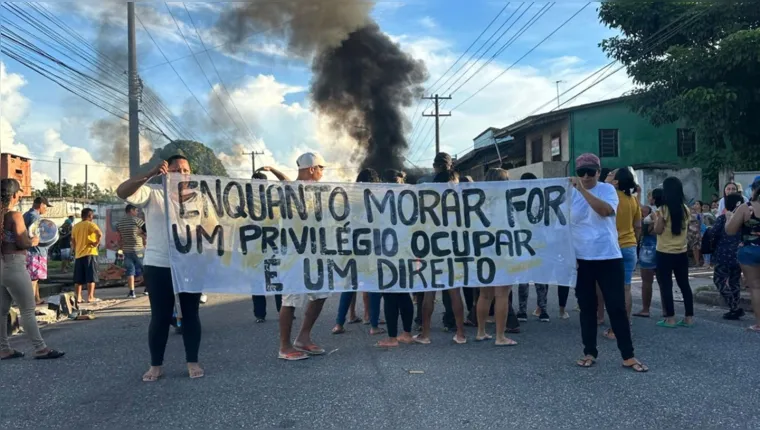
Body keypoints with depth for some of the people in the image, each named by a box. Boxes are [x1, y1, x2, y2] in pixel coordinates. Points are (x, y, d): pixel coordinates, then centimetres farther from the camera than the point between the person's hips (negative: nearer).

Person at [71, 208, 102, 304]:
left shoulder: (75, 226, 13)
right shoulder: (90, 224, -5)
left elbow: (73, 242, 17)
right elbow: (99, 233, -24)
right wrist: (97, 243, -11)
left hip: (78, 255, 6)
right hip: (89, 253, -6)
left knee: (79, 278, 10)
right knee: (91, 277, -2)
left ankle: (78, 297, 10)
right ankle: (90, 297, -3)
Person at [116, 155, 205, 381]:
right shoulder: (153, 193, -2)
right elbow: (122, 192, -17)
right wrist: (150, 175, -28)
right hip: (159, 266, -2)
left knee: (191, 314, 9)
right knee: (160, 316, 5)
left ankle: (193, 361, 20)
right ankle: (156, 365, 18)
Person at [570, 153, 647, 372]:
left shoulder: (607, 189, -1)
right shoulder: (570, 194, 1)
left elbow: (606, 210, -22)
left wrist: (583, 190, -26)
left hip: (609, 258, -1)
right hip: (581, 260, 1)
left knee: (617, 307, 2)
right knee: (587, 308, 10)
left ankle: (628, 356, 11)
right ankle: (590, 353, 21)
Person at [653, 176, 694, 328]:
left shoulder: (663, 209, -13)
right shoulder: (685, 209, 4)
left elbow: (658, 230, -9)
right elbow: (685, 229, 13)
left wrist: (656, 218, 6)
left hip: (665, 253, -5)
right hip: (682, 252, 5)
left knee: (666, 285, 1)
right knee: (684, 284, 12)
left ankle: (670, 319, 3)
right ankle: (689, 317, 16)